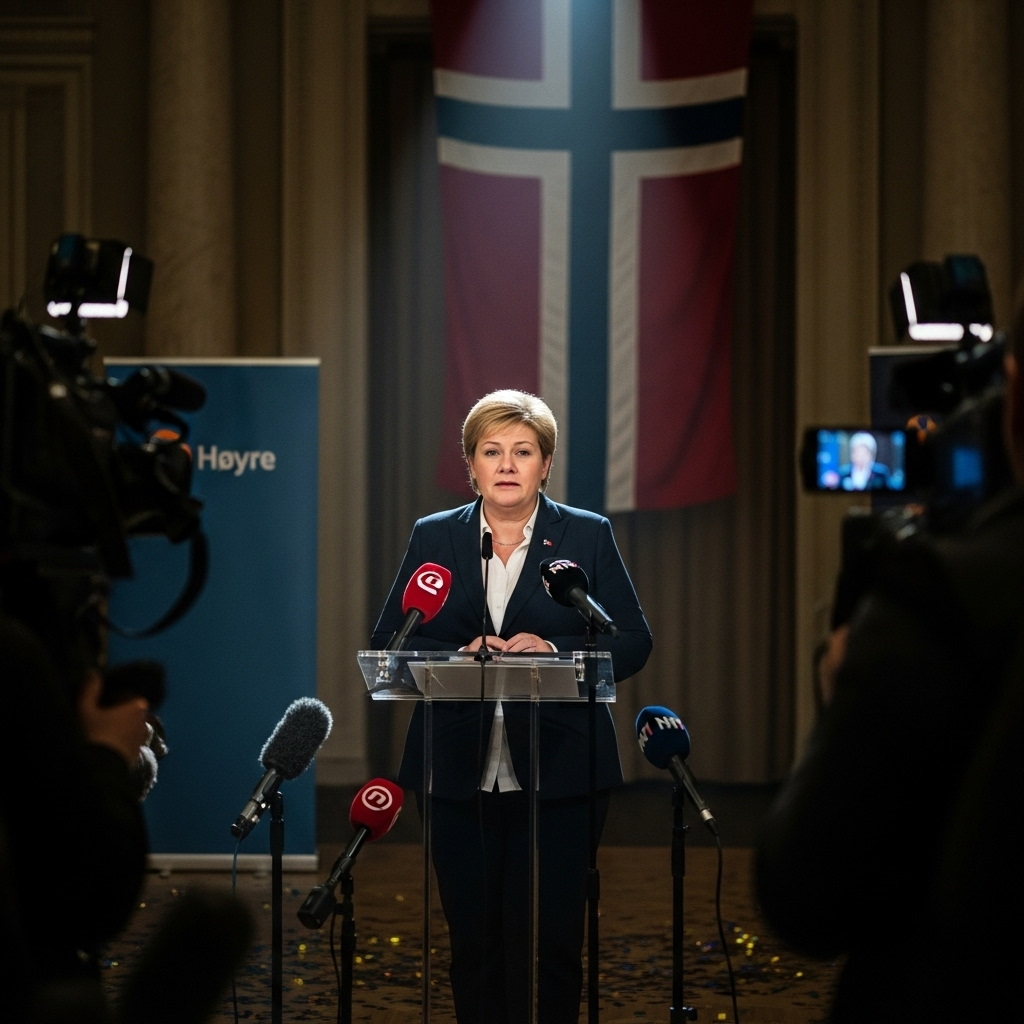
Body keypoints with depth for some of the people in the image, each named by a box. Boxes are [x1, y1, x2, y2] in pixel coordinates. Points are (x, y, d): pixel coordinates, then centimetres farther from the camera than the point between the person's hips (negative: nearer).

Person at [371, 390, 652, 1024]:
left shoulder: (588, 536, 6)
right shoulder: (434, 538, 10)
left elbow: (633, 642, 2)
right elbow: (388, 642, 6)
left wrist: (555, 653, -15)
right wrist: (459, 657, -13)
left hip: (558, 774, -2)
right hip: (460, 774, 2)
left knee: (548, 937, -4)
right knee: (474, 939, 5)